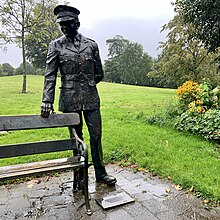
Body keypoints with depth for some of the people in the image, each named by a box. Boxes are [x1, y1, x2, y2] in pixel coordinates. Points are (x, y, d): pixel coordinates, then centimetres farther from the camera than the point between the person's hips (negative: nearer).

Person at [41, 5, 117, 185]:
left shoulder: (91, 44, 5)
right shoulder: (56, 46, 3)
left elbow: (99, 74, 12)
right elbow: (50, 75, -3)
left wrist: (87, 84, 11)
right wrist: (47, 100, -12)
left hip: (91, 98, 1)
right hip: (69, 100, -1)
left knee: (96, 136, 6)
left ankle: (101, 173, 23)